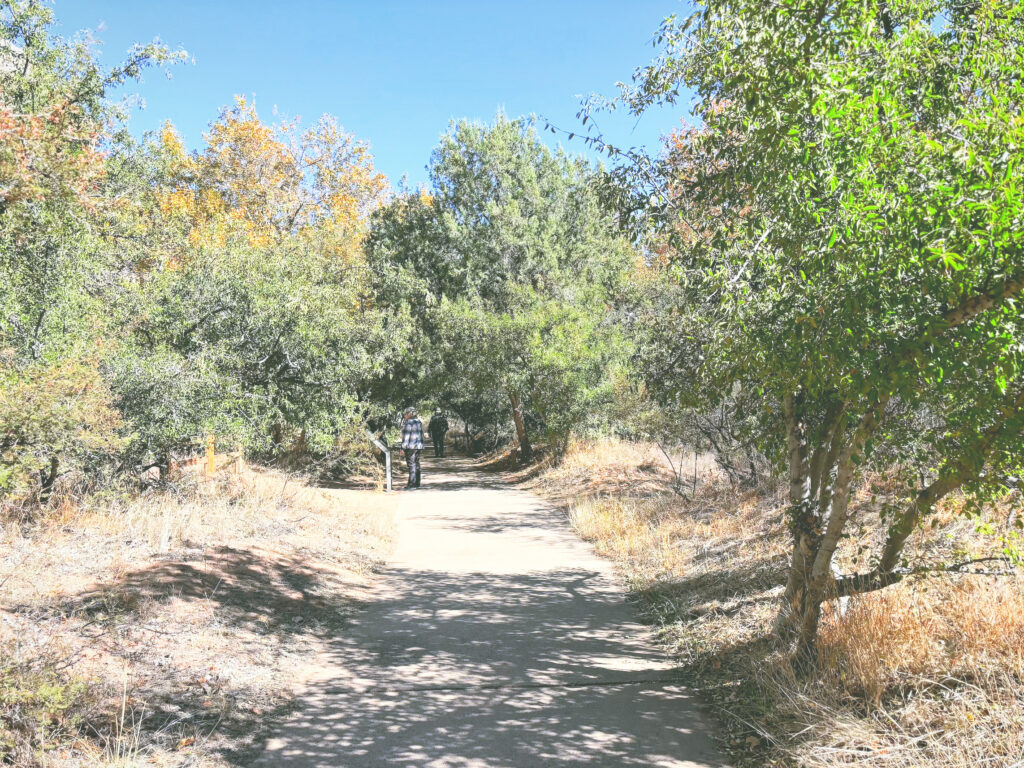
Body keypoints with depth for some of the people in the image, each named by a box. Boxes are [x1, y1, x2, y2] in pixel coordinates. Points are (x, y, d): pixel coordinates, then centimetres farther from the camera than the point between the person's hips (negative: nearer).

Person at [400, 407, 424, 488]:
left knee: (411, 464, -5)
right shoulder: (419, 422, 12)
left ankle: (412, 483, -4)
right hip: (419, 445, 8)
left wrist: (403, 447, -13)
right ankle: (417, 483, 16)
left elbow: (406, 436, -15)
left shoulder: (408, 422, -13)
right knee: (416, 464, 12)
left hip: (410, 446, -8)